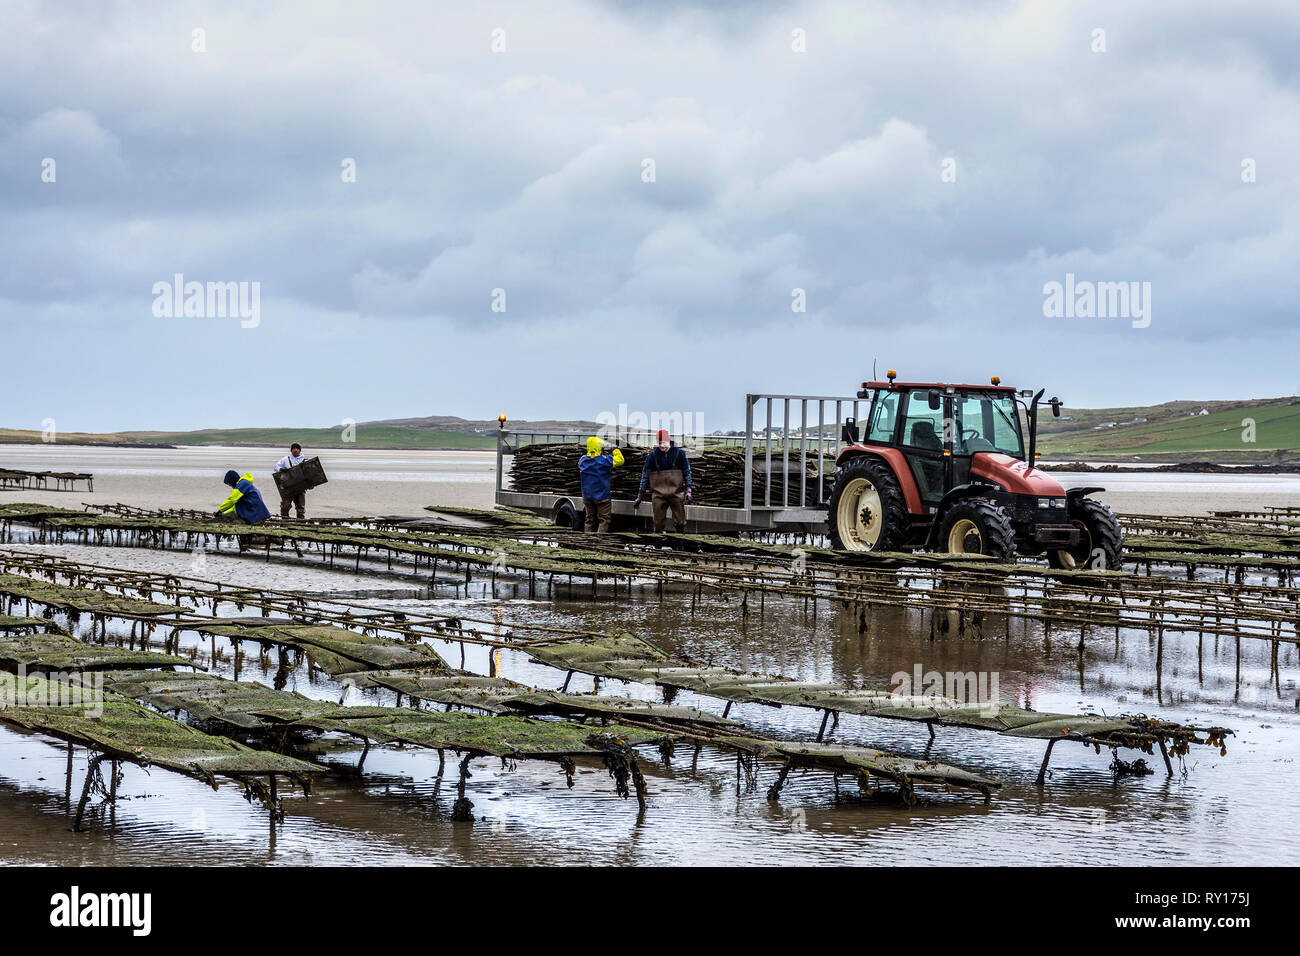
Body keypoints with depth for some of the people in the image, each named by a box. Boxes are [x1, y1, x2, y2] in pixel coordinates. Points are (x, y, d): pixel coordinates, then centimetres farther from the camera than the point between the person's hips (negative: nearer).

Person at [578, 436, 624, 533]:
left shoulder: (583, 460, -1)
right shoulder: (604, 460, -16)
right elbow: (619, 460, -8)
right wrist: (616, 450, 10)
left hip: (587, 496, 5)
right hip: (602, 496, -5)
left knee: (590, 520, 15)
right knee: (604, 519, 1)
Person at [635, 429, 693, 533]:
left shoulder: (679, 453, 2)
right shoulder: (652, 456, 4)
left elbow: (687, 472, 5)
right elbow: (645, 475, 8)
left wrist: (688, 490, -6)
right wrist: (640, 495, 4)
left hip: (676, 493, -1)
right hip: (659, 495, 1)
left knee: (680, 522, -2)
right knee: (658, 524, -1)